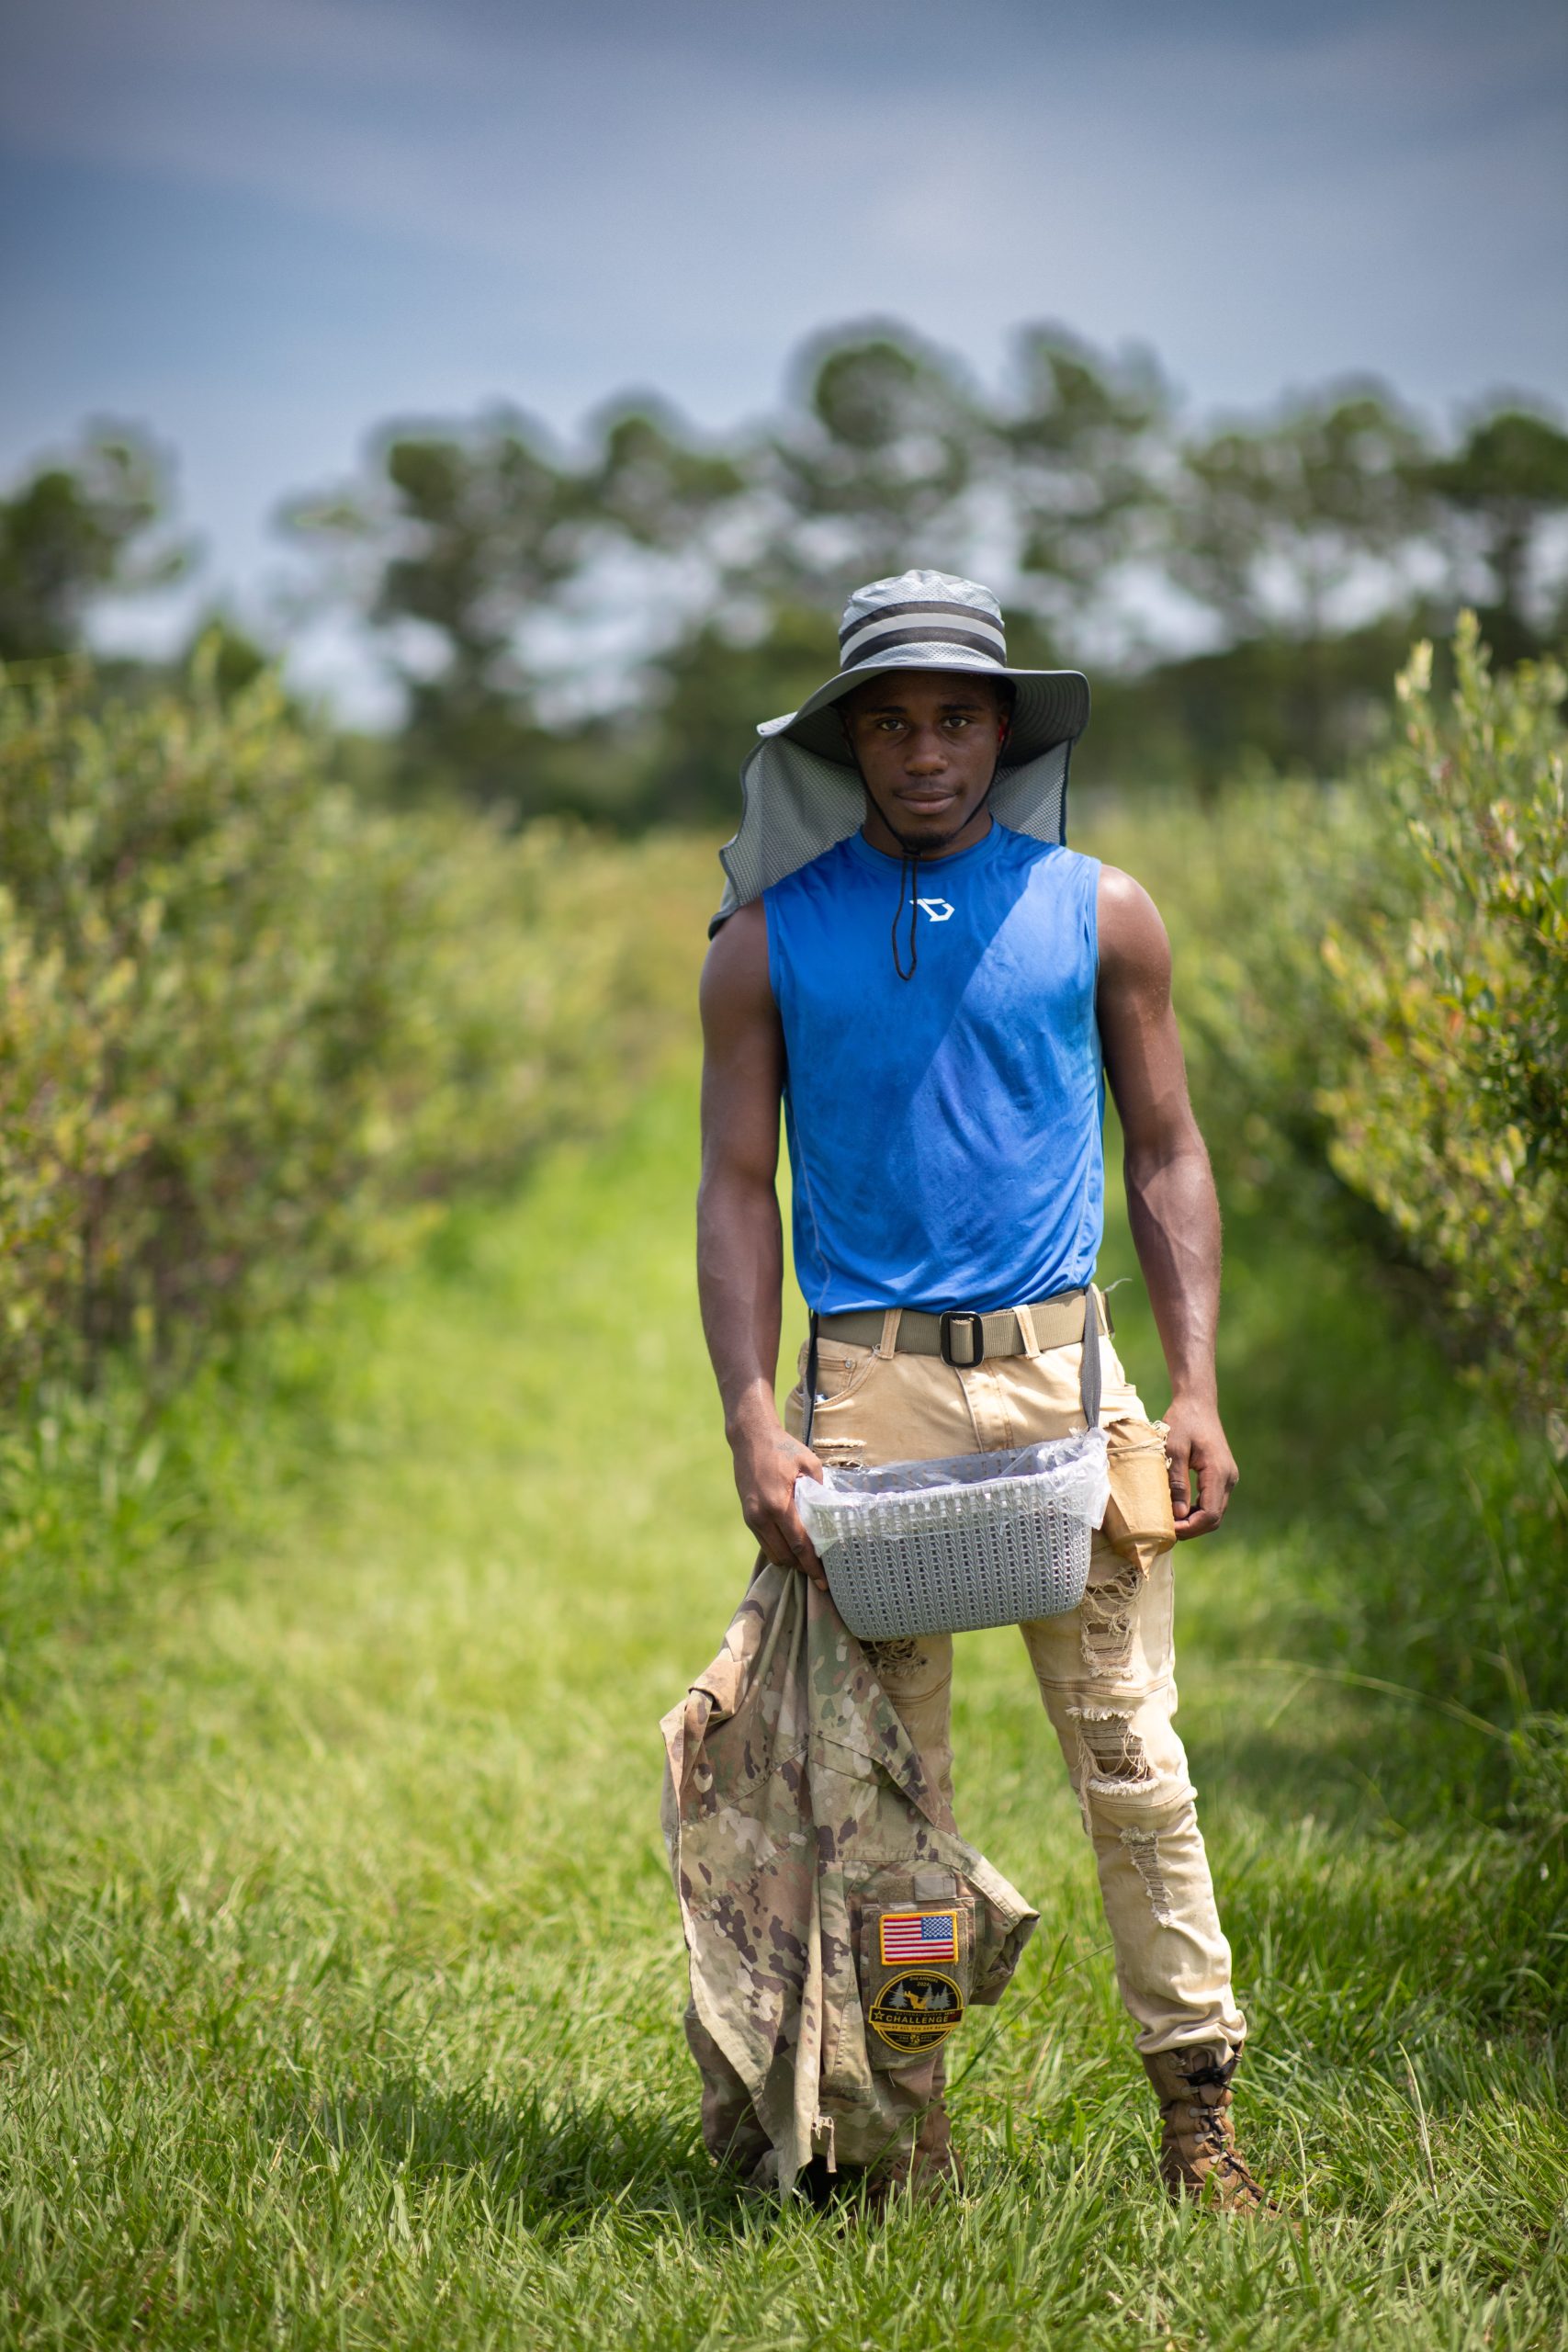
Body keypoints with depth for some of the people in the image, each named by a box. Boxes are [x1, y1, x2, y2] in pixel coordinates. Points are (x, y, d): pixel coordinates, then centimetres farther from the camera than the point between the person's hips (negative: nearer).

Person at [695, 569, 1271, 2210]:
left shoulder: (1096, 913, 7)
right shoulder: (772, 939, 5)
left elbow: (1165, 1159, 10)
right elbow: (737, 1187, 5)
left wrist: (1195, 1389, 0)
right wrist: (752, 1424, -6)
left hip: (1057, 1367, 0)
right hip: (866, 1383, 0)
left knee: (1128, 1749, -1)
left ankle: (1196, 2104, 7)